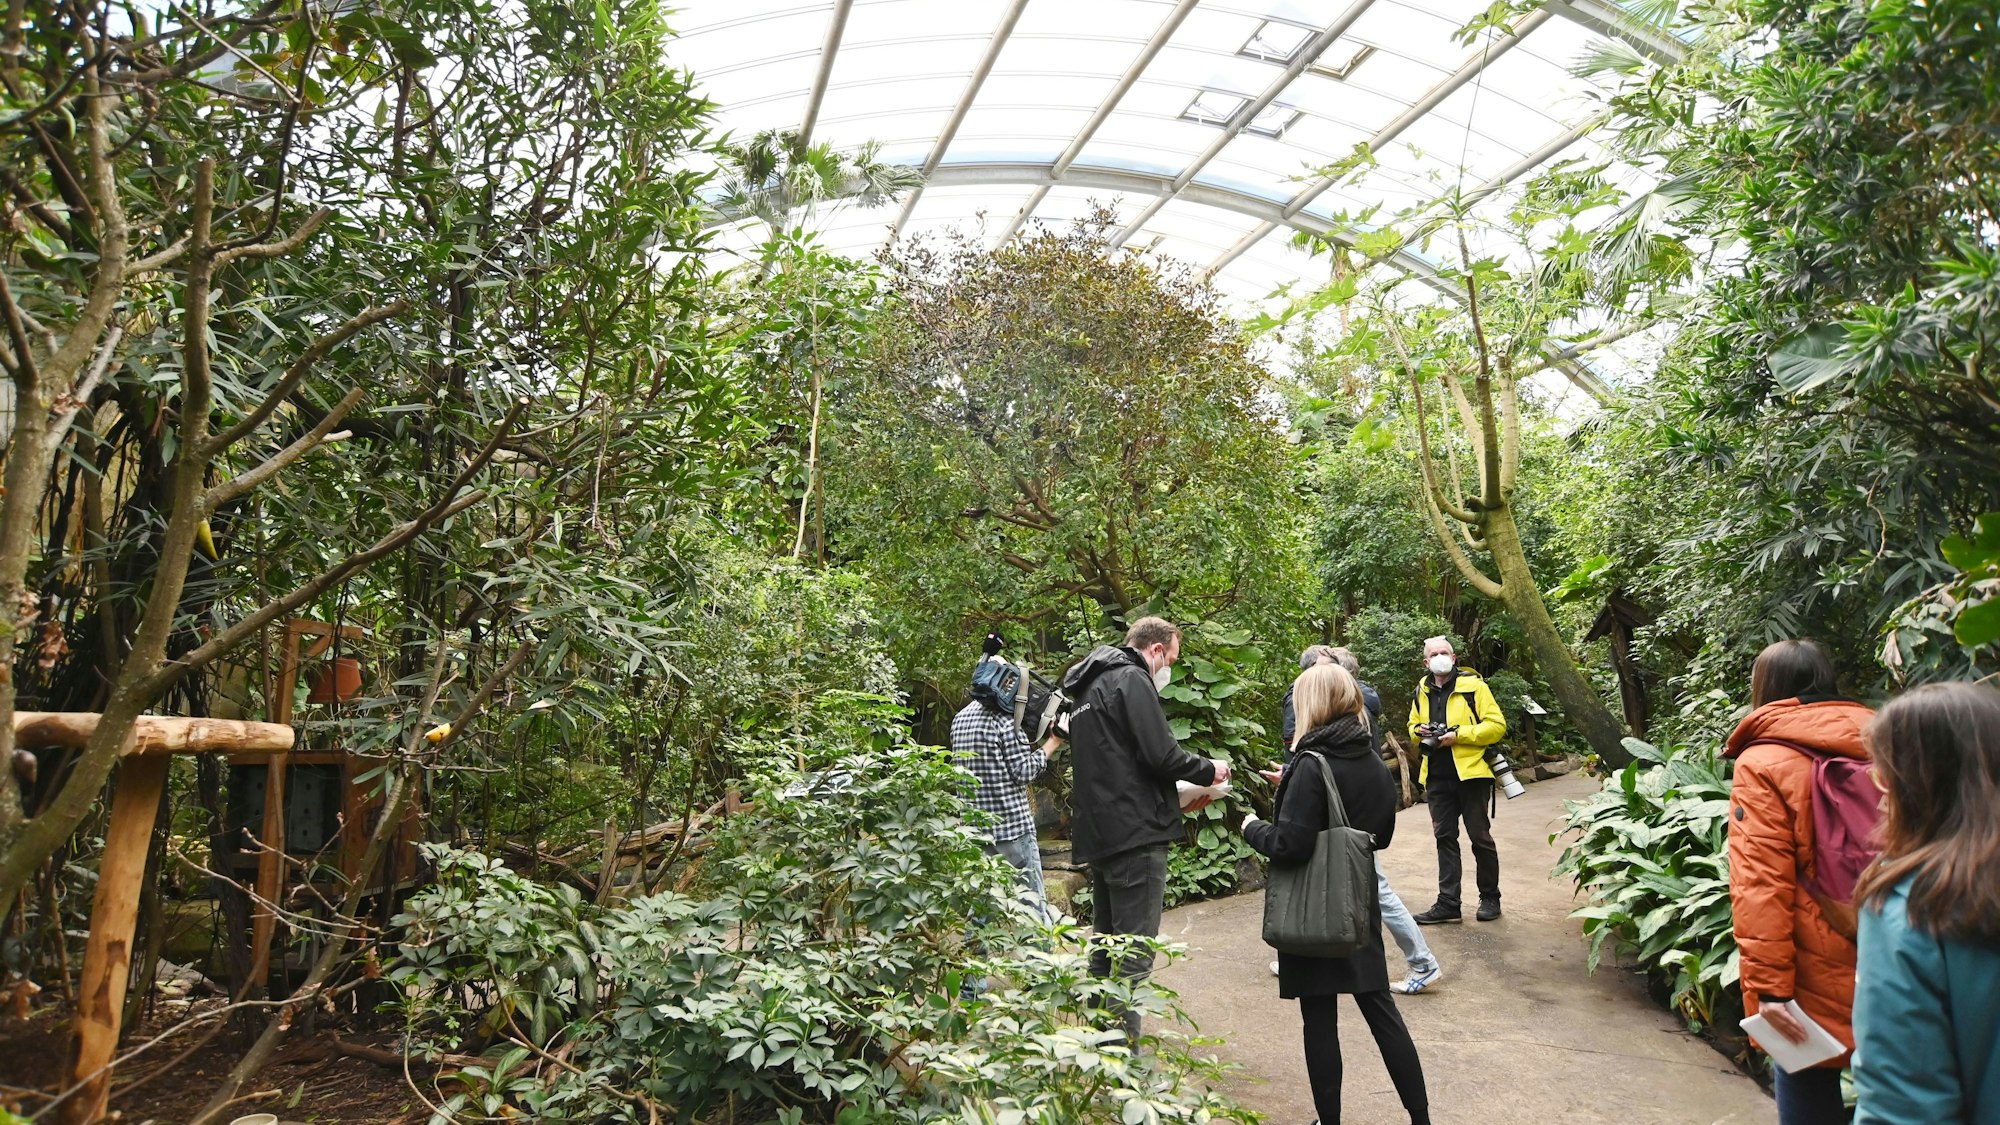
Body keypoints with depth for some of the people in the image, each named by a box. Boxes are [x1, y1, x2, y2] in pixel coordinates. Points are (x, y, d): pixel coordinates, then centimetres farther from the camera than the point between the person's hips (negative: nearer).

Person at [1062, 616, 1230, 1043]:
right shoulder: (1132, 680, -10)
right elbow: (1161, 756, -19)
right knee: (1135, 952, -4)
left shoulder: (1091, 686, 20)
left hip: (1098, 833, 10)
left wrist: (1174, 797, 19)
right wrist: (1209, 769, 0)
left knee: (1106, 944, 18)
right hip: (1136, 833, -10)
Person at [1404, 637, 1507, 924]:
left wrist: (1458, 735, -18)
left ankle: (1490, 898, 22)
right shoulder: (1422, 692, 11)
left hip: (1470, 773, -5)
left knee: (1480, 836, 6)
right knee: (1444, 838, 7)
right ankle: (1448, 903, 12)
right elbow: (1413, 727, 23)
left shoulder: (1473, 685, -6)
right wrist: (1420, 733, 0)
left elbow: (1497, 725, -11)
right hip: (1437, 777, 5)